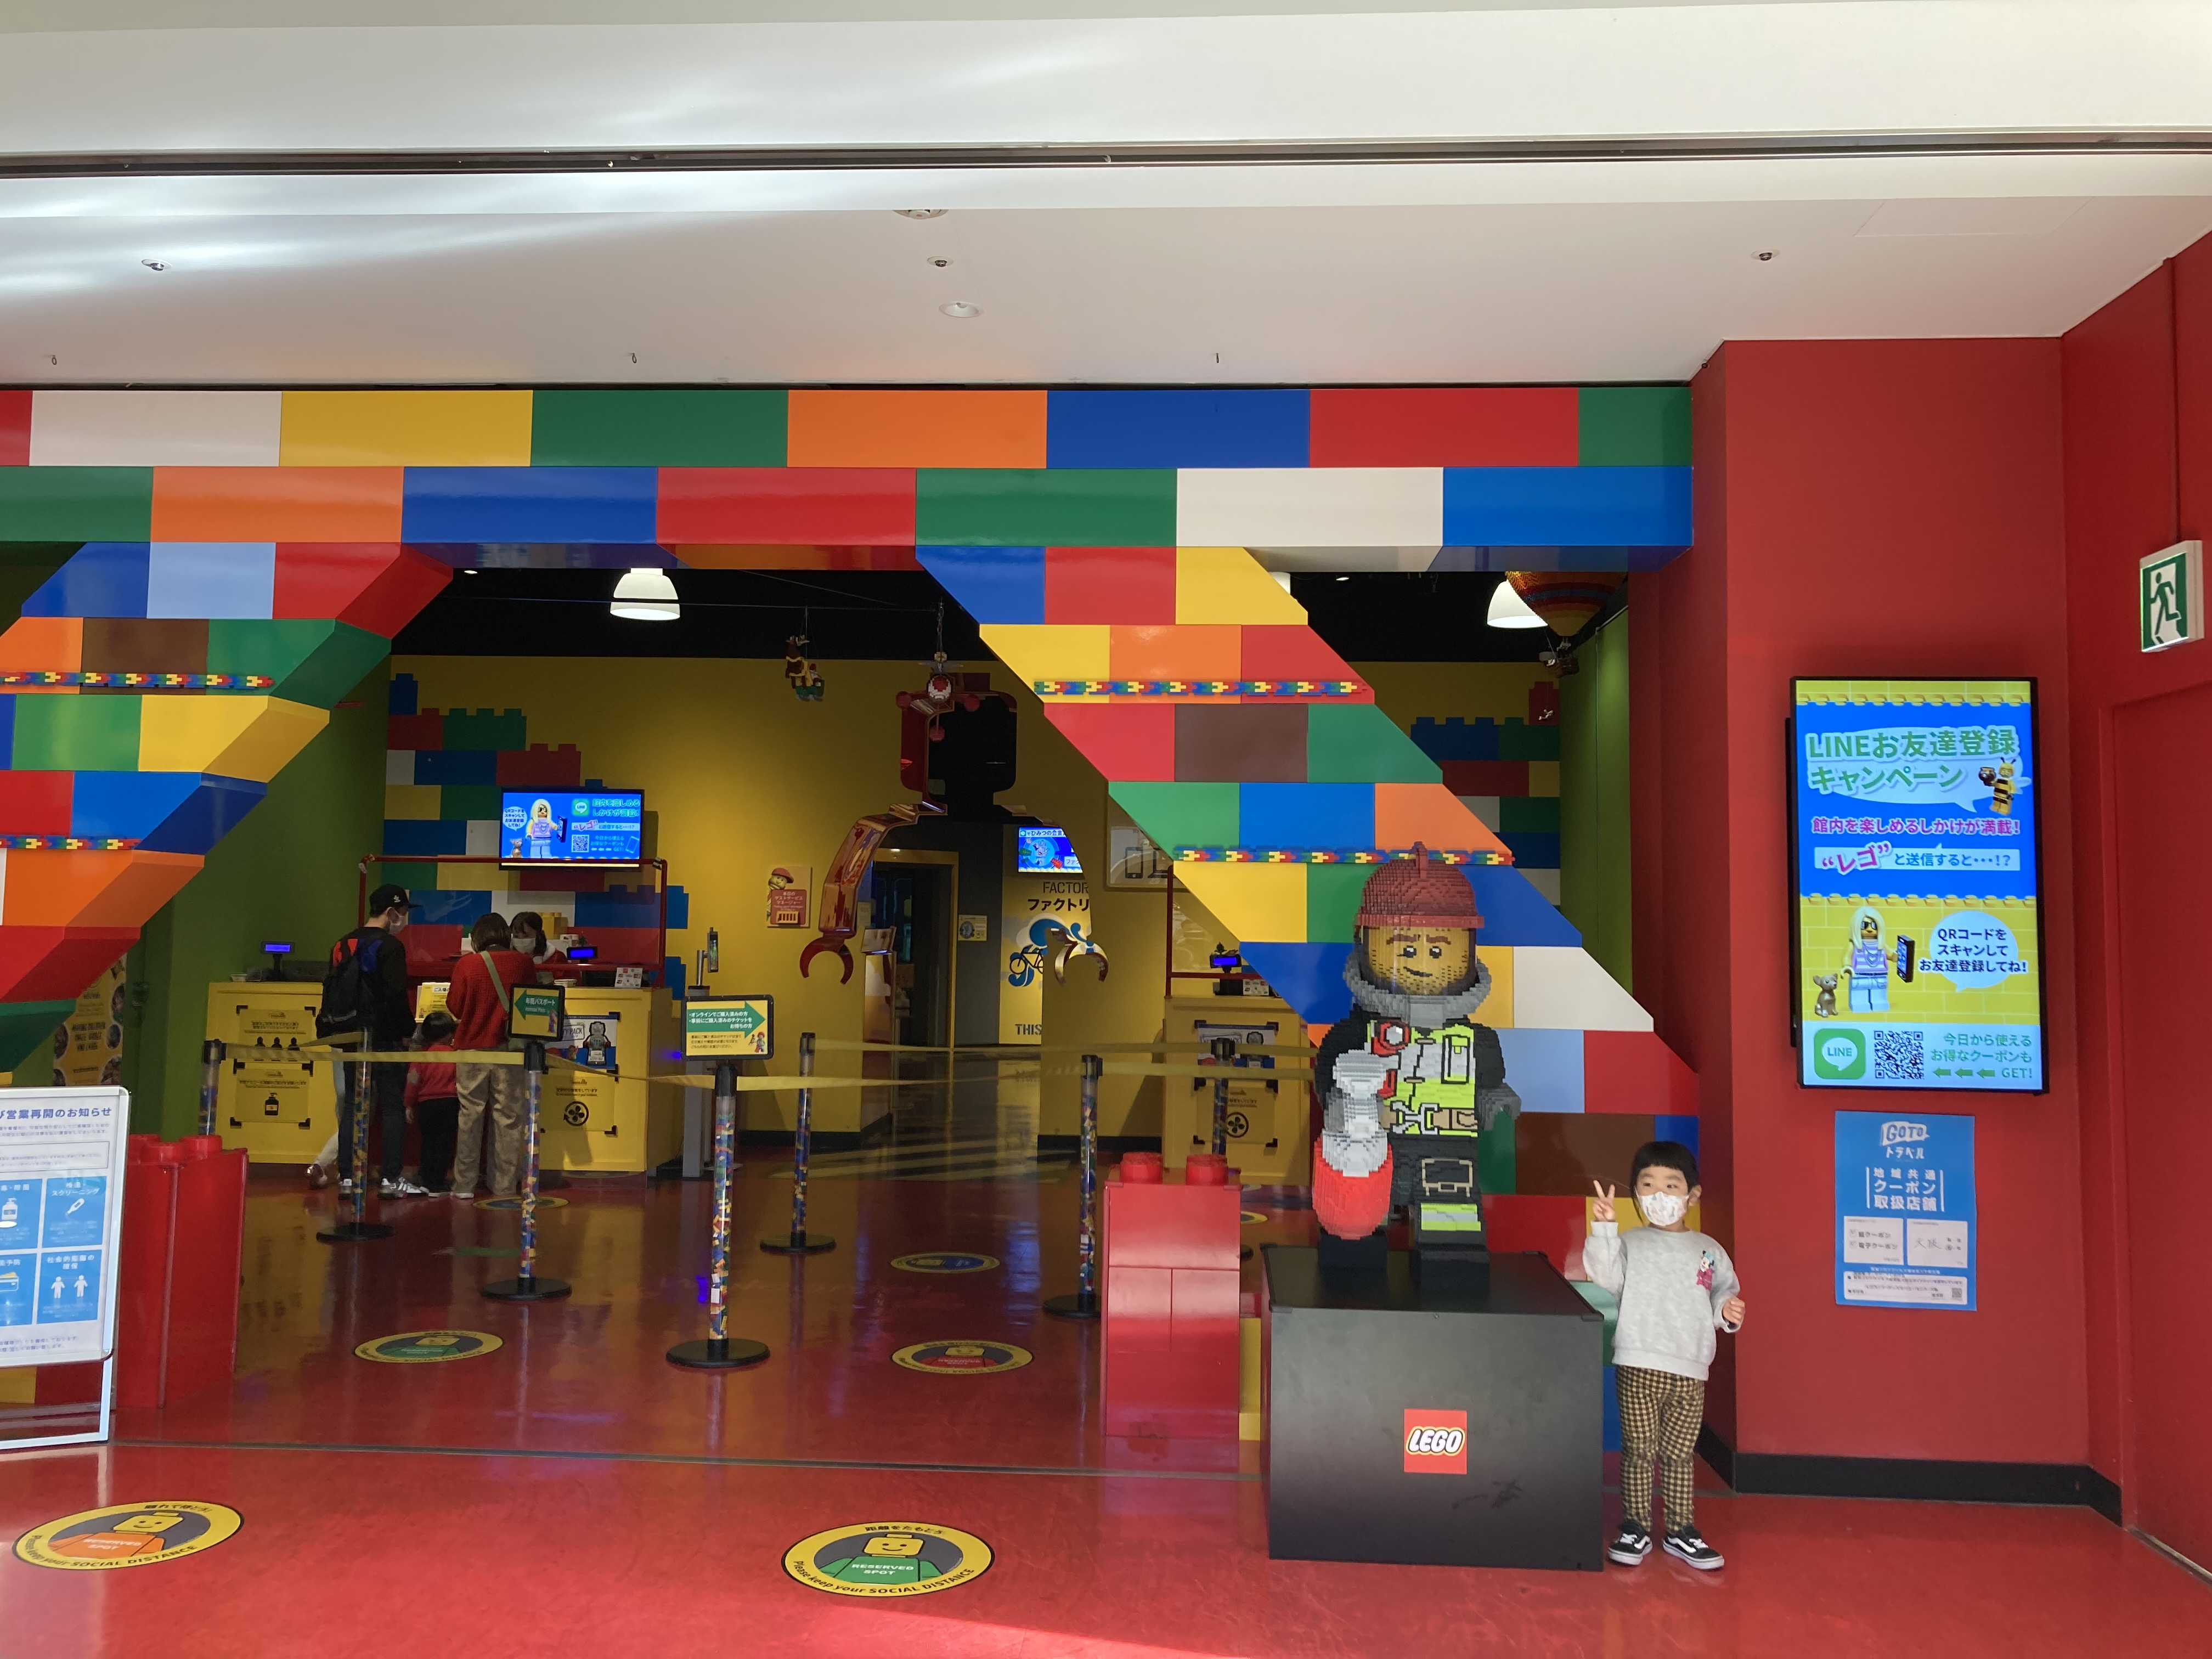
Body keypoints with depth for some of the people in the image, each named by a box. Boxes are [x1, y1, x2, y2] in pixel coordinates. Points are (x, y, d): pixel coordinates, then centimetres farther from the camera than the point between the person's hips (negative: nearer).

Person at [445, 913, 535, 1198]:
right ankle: (504, 1186, 7)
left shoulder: (467, 964, -7)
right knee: (508, 1116, 5)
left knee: (470, 1115, 8)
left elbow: (454, 1007, 1)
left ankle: (464, 1184, 11)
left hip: (473, 1046, 0)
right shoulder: (522, 963, -4)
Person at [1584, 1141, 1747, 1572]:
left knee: (1680, 1455, 11)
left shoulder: (1709, 1250, 10)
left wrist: (1728, 1312, -8)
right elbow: (1606, 1276, -14)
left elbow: (1723, 1294, 14)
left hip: (1690, 1372, 2)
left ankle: (1682, 1531, 24)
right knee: (1638, 1451, 3)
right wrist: (1603, 1228, -25)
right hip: (1638, 1366, -2)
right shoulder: (1629, 1243, 3)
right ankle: (1635, 1529, 16)